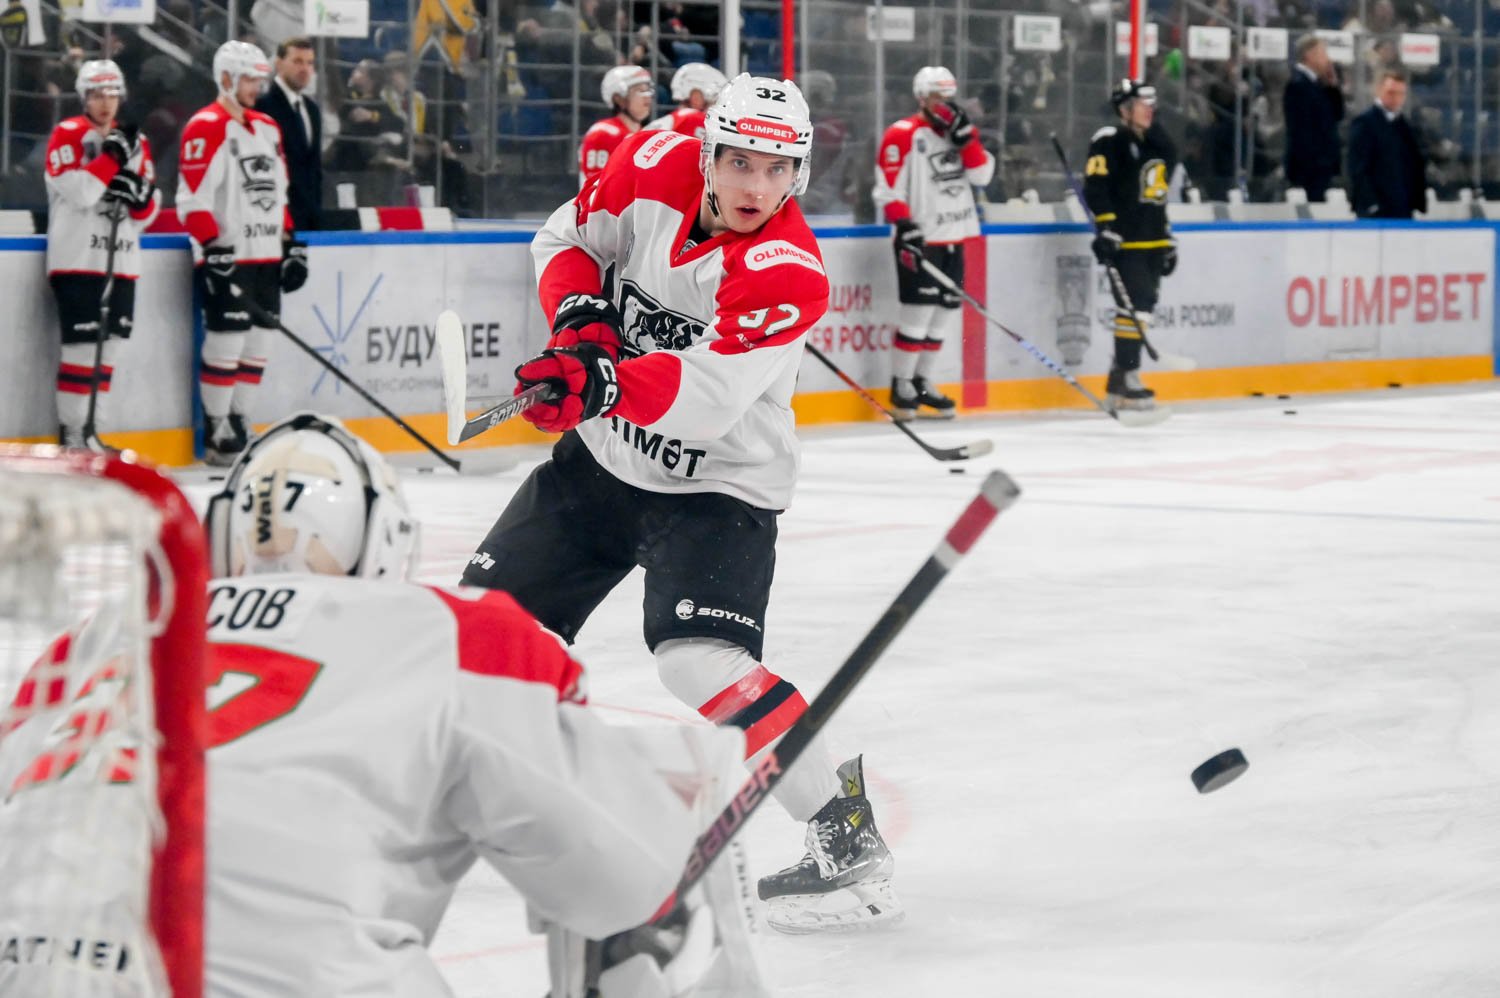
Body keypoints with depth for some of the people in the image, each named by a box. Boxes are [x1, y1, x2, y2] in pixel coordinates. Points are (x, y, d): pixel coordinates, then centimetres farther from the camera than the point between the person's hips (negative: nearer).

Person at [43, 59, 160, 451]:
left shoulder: (136, 142, 14)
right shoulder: (67, 135, -3)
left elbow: (148, 214, 13)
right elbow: (77, 193, -17)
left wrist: (141, 195, -9)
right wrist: (113, 157, -20)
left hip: (121, 262, 6)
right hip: (77, 259, -6)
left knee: (109, 344, 7)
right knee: (82, 343, -10)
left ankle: (90, 429, 13)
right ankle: (71, 430, -4)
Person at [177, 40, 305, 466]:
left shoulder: (267, 127, 17)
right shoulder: (206, 127, -10)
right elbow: (193, 197, -15)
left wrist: (291, 244, 17)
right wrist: (214, 248, -21)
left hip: (266, 256, 8)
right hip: (227, 259, -8)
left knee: (258, 343, 8)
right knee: (227, 340, -9)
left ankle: (237, 423, 16)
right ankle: (216, 434, -3)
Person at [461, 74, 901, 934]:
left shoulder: (788, 273, -28)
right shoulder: (658, 168, -12)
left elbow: (704, 400, -38)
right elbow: (567, 240, 5)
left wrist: (604, 382, -55)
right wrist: (580, 316, -16)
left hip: (714, 485, -7)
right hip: (604, 455, 7)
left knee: (699, 654, -26)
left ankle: (848, 838, -22)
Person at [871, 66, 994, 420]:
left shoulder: (956, 132, 14)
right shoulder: (903, 134, -9)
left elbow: (981, 174, 3)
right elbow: (888, 188, -13)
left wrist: (965, 136, -8)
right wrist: (905, 227, -22)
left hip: (953, 239, 8)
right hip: (920, 240, -8)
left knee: (948, 312, 11)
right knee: (919, 312, -10)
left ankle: (920, 380, 23)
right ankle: (900, 385, 0)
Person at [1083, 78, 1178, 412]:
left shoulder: (1157, 144, 20)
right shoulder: (1110, 141, -8)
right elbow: (1095, 187, -17)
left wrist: (1168, 240, 24)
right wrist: (1106, 228, -24)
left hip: (1152, 243, 9)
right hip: (1124, 242, -9)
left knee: (1144, 306, 9)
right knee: (1133, 306, -15)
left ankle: (1120, 379, 16)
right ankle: (1126, 378, -12)